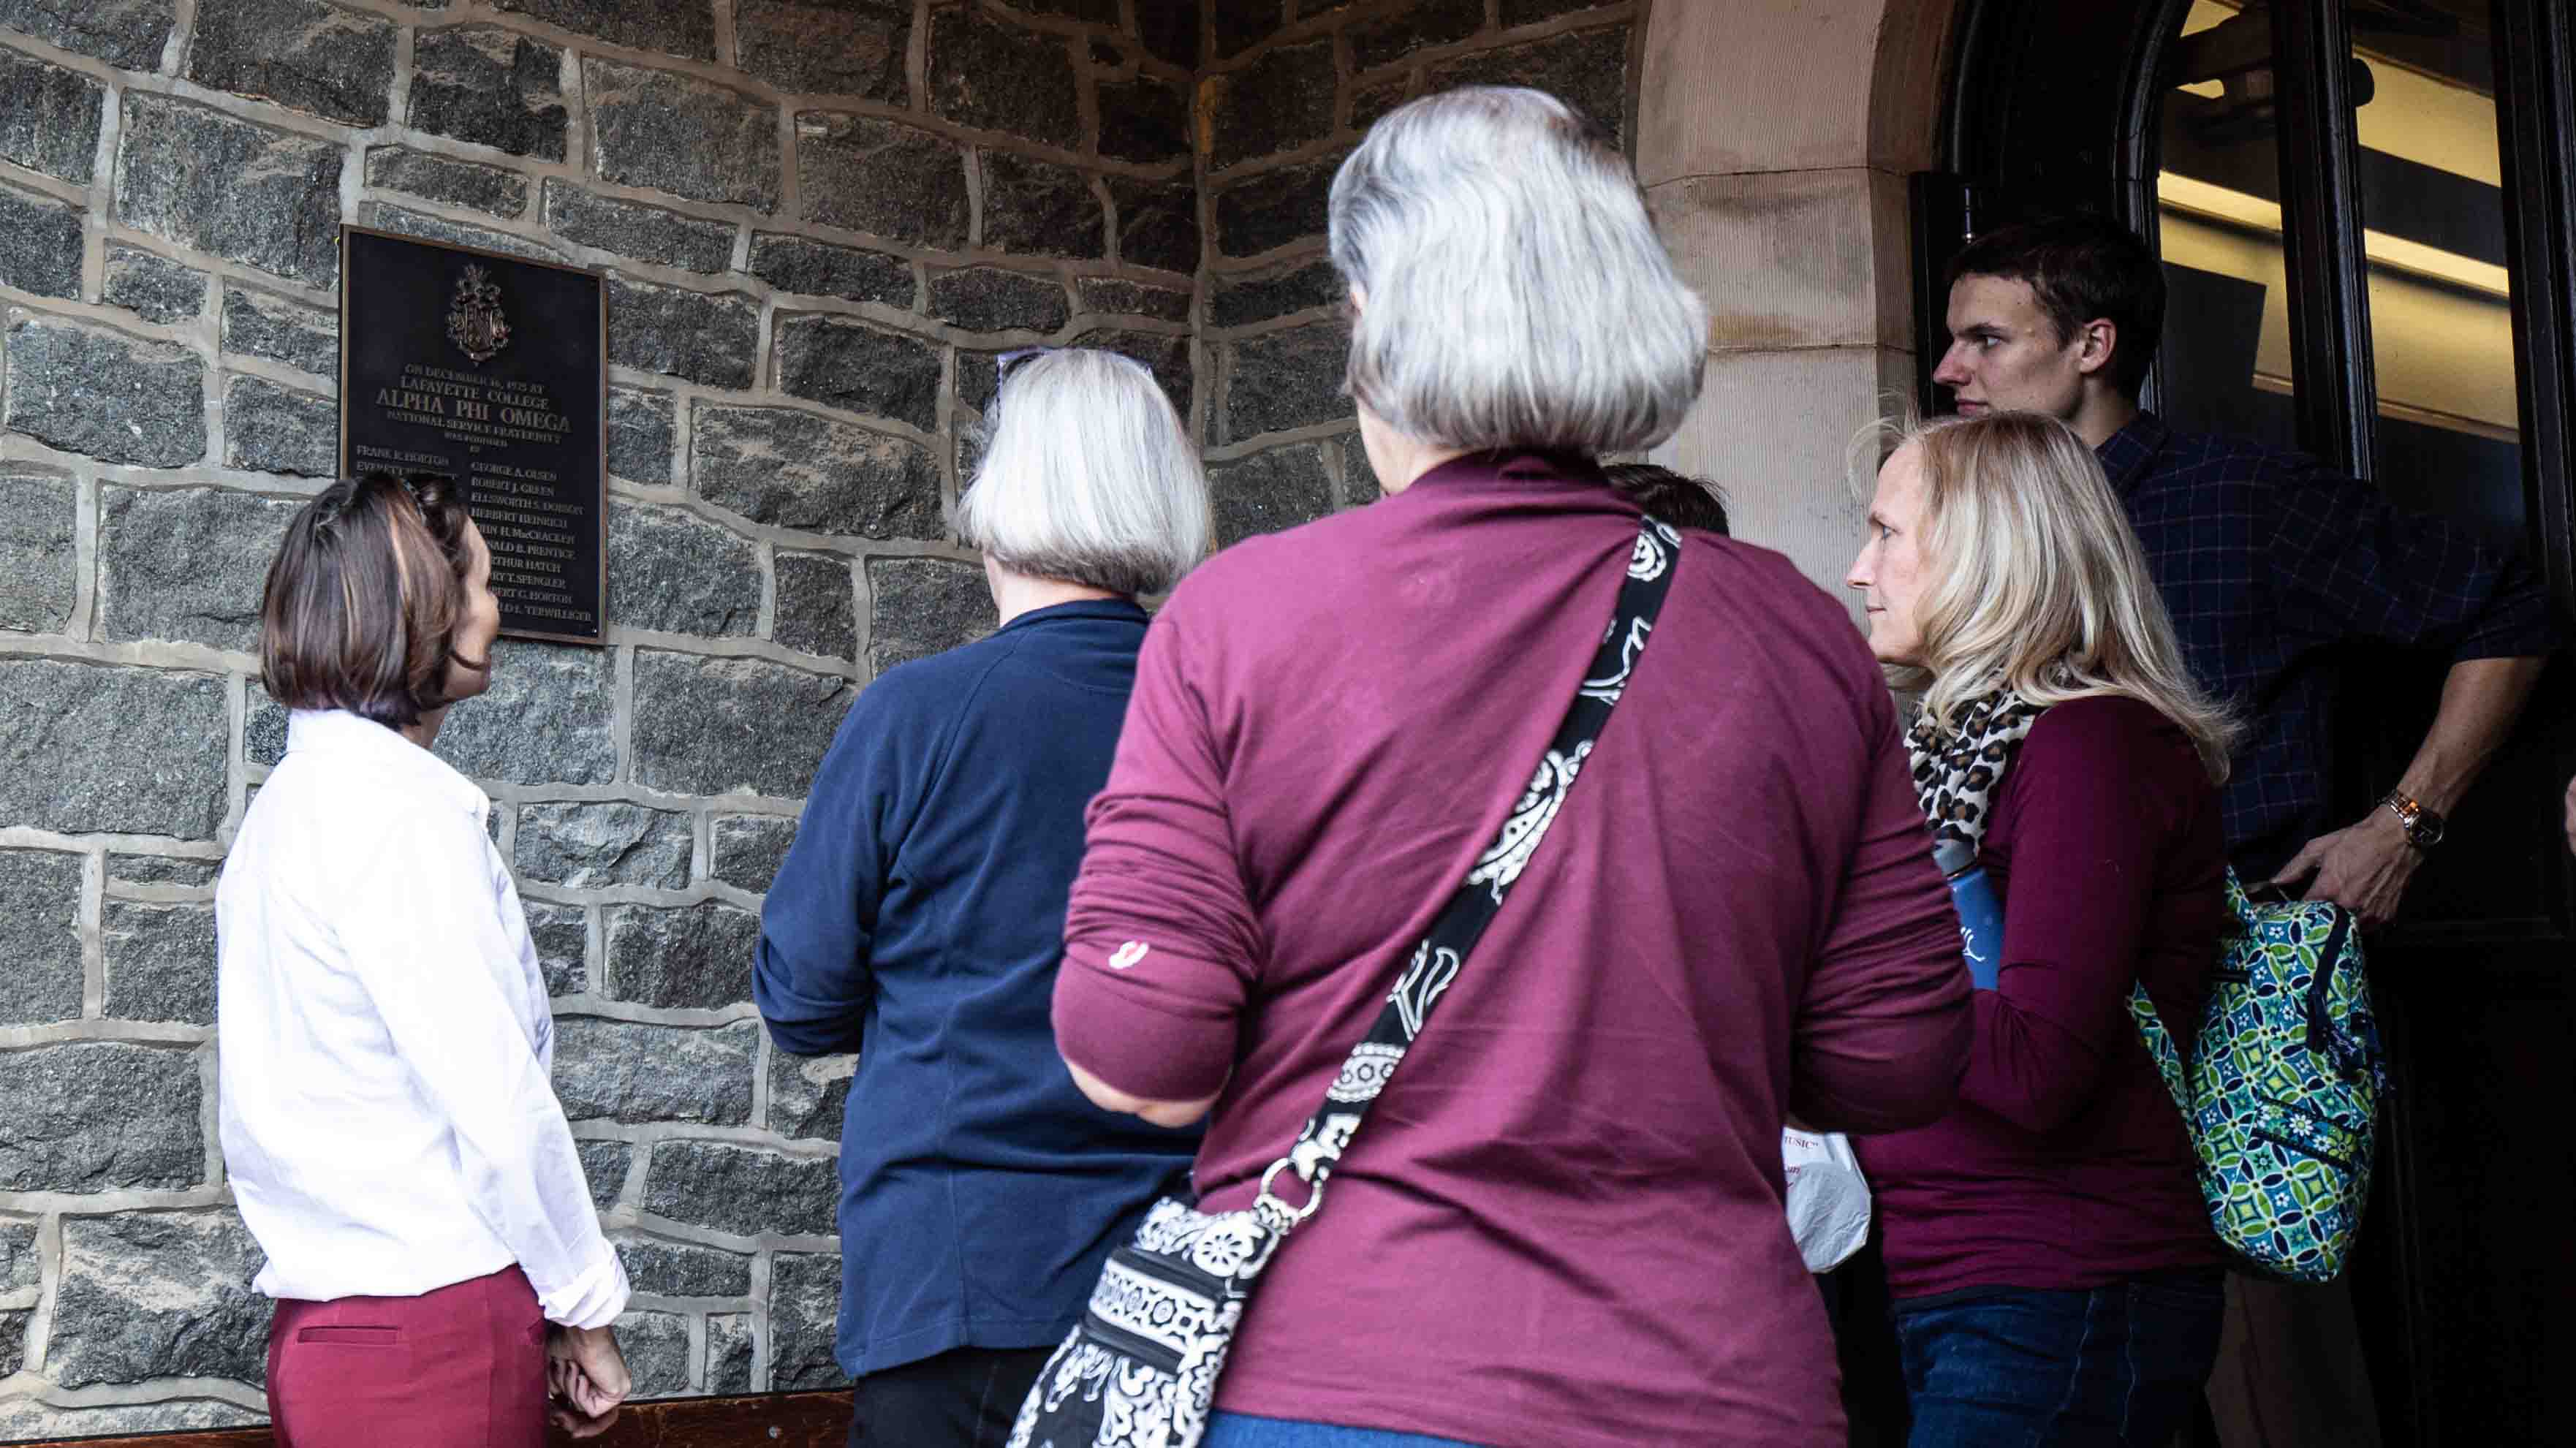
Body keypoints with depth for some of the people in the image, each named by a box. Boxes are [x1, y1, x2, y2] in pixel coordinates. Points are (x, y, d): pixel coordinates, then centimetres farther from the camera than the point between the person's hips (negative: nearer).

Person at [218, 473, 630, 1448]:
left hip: (324, 1320, 9)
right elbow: (496, 1101, -18)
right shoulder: (407, 811, -14)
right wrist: (585, 1307, -7)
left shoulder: (289, 801, 14)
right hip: (435, 1319, -9)